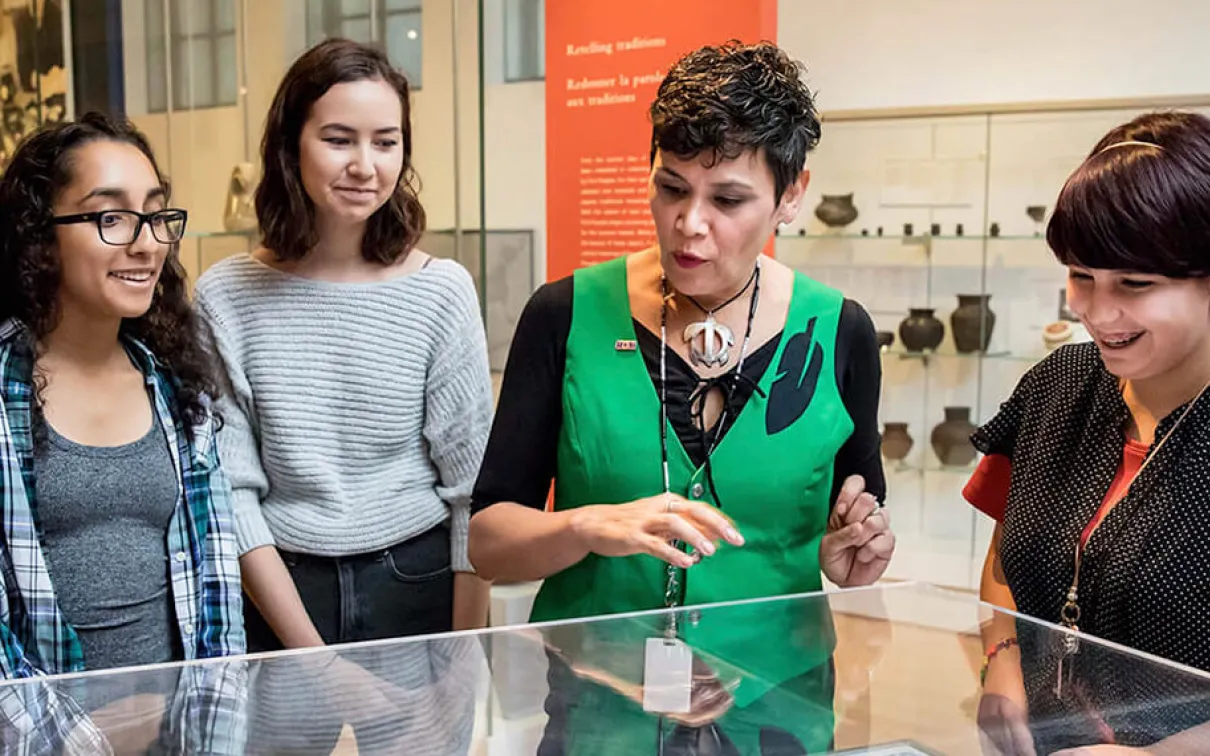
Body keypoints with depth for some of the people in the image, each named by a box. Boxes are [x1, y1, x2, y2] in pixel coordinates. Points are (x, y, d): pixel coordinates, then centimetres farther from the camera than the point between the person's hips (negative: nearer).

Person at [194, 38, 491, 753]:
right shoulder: (227, 298, -6)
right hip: (277, 592, 0)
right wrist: (312, 652, -12)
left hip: (419, 585, 0)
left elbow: (471, 485, -5)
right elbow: (230, 489, -6)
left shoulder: (442, 291, -7)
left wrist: (469, 656, -10)